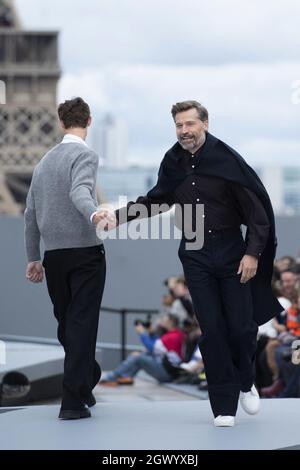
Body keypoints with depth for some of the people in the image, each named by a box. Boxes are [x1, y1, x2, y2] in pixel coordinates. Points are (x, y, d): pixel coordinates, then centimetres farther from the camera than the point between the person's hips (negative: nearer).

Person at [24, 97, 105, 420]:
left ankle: (88, 378, 33)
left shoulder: (44, 161, 14)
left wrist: (33, 257, 22)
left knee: (67, 324, 17)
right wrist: (93, 214, -46)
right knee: (81, 324, -4)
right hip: (85, 251, -6)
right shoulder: (85, 155, -6)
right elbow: (79, 191, -27)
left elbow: (31, 214, 16)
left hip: (54, 255, 6)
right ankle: (73, 401, -7)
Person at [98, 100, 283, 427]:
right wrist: (118, 216, 5)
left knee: (241, 326, -2)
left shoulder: (226, 159, -9)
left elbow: (256, 209, -7)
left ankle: (245, 382, 29)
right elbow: (156, 200, 17)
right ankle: (224, 406, 6)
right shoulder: (173, 163, 2)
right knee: (211, 330, -1)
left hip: (231, 251, -2)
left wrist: (253, 253, -12)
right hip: (195, 256, 3)